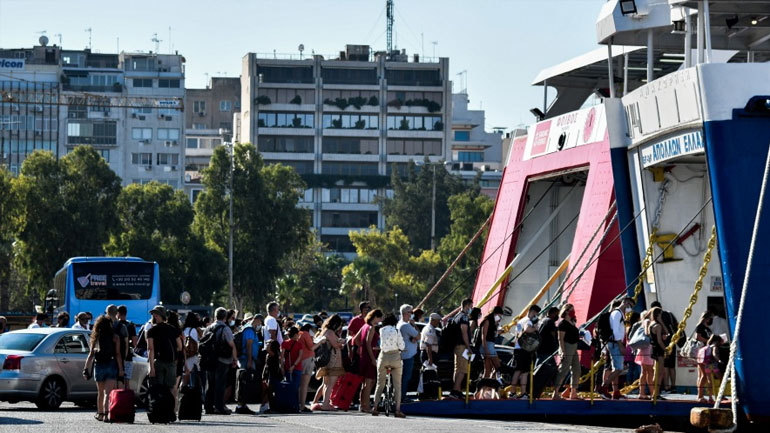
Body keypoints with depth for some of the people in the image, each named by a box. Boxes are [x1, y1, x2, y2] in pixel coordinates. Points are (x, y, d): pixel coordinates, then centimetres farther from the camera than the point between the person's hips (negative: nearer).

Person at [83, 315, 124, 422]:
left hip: (98, 366, 2)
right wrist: (121, 370, -1)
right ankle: (105, 414, -20)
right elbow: (118, 355, -4)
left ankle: (100, 414, 29)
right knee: (108, 392, -7)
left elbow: (91, 354, 3)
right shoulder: (114, 338, 0)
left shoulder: (95, 338, 5)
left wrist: (86, 369, 6)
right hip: (111, 365, -2)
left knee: (100, 392, 17)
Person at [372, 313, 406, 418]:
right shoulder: (397, 331, -5)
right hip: (395, 357, -2)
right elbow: (402, 347, -4)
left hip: (383, 357, 2)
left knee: (380, 384, 12)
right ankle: (398, 410, -2)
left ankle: (375, 408, 8)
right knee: (397, 385, 3)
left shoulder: (381, 330, 2)